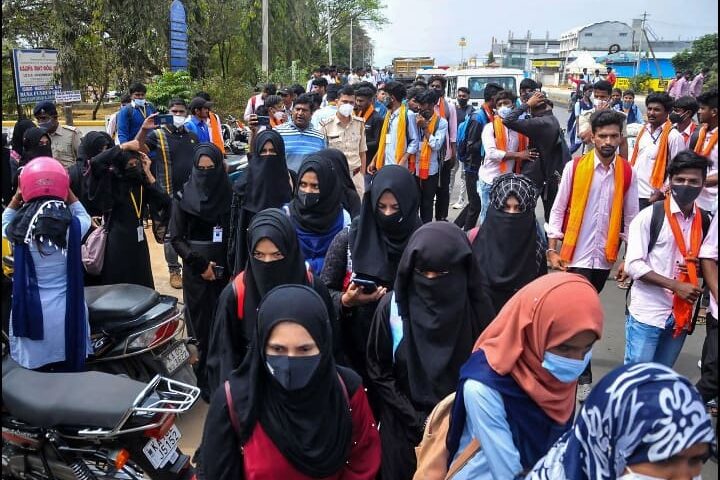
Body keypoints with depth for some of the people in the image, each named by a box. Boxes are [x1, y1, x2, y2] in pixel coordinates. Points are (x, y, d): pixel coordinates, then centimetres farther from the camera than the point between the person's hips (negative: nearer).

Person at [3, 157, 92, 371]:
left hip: (31, 313, 0)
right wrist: (67, 190, 11)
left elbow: (5, 223, 14)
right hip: (67, 312, 0)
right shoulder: (73, 226, -11)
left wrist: (16, 196, 12)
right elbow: (85, 217, 14)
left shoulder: (20, 229, -11)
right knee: (70, 376, 15)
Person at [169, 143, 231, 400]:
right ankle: (206, 381, 12)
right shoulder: (183, 197, 0)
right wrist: (199, 263, -13)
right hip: (196, 271, -1)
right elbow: (176, 237, -2)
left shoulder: (230, 196, 2)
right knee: (203, 327, 0)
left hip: (226, 270, 1)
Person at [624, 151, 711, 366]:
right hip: (647, 313, -5)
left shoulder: (705, 221, 6)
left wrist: (698, 267, -3)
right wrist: (676, 286, -18)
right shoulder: (649, 216, -9)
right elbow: (633, 265, -12)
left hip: (681, 315, 5)